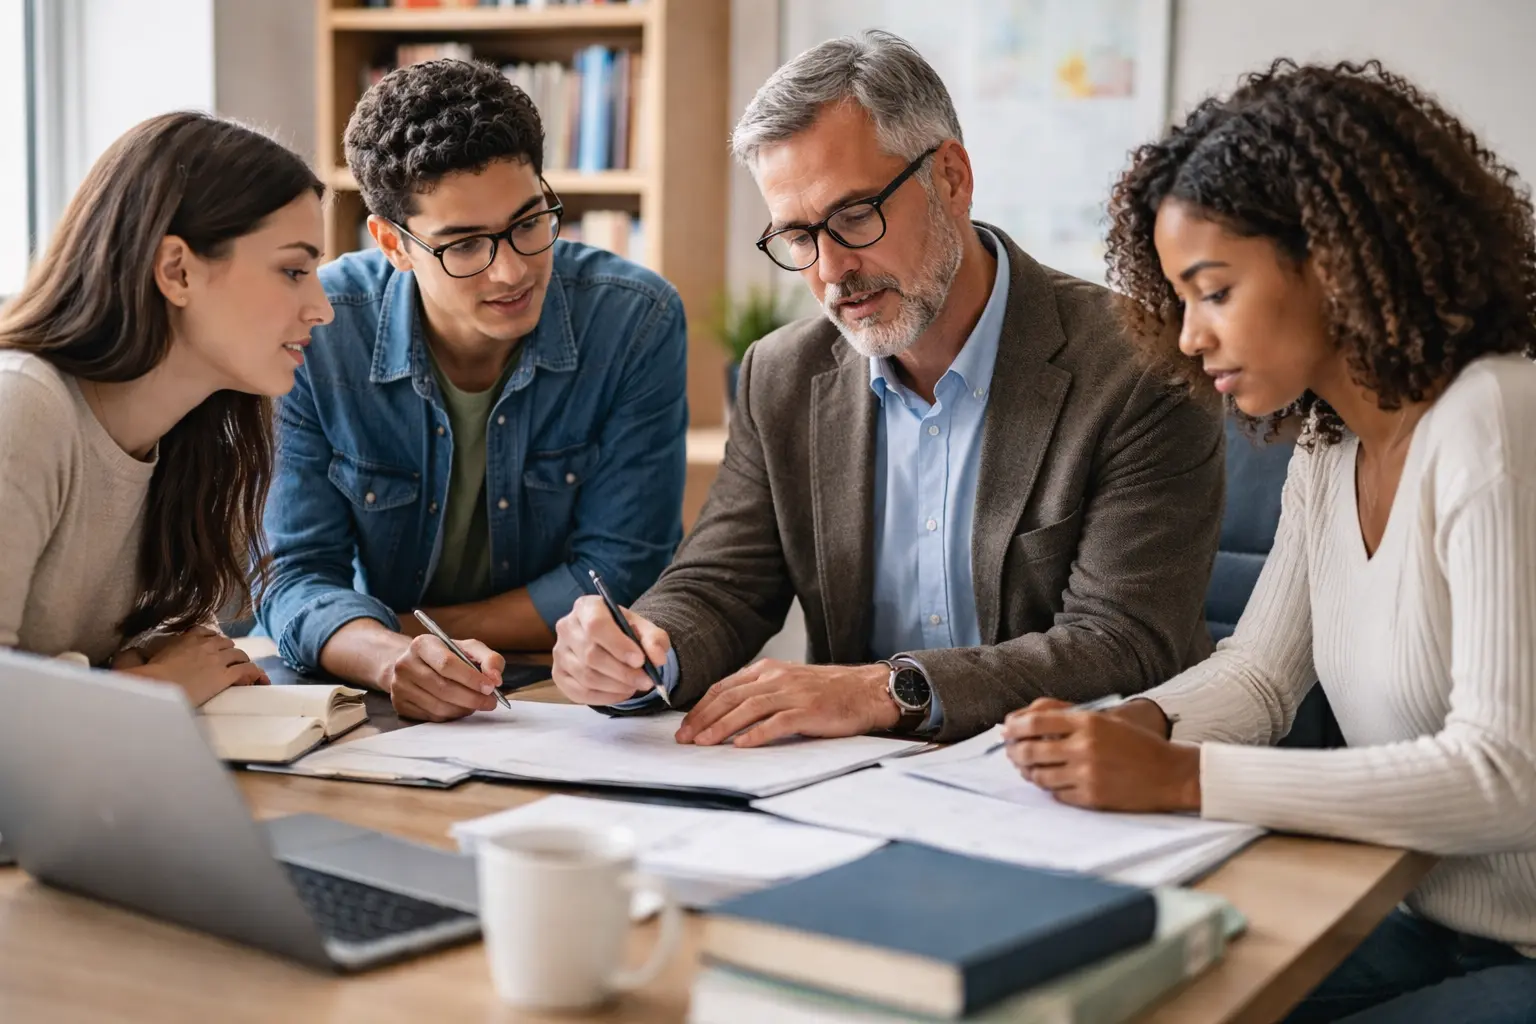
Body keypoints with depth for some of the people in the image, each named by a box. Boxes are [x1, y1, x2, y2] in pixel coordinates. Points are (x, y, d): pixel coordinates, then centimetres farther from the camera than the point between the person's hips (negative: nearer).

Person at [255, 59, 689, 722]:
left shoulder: (637, 321, -13)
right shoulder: (314, 333, -11)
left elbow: (615, 578, -10)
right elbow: (298, 577, -9)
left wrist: (407, 631, -11)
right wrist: (392, 657, -30)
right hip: (387, 718, 3)